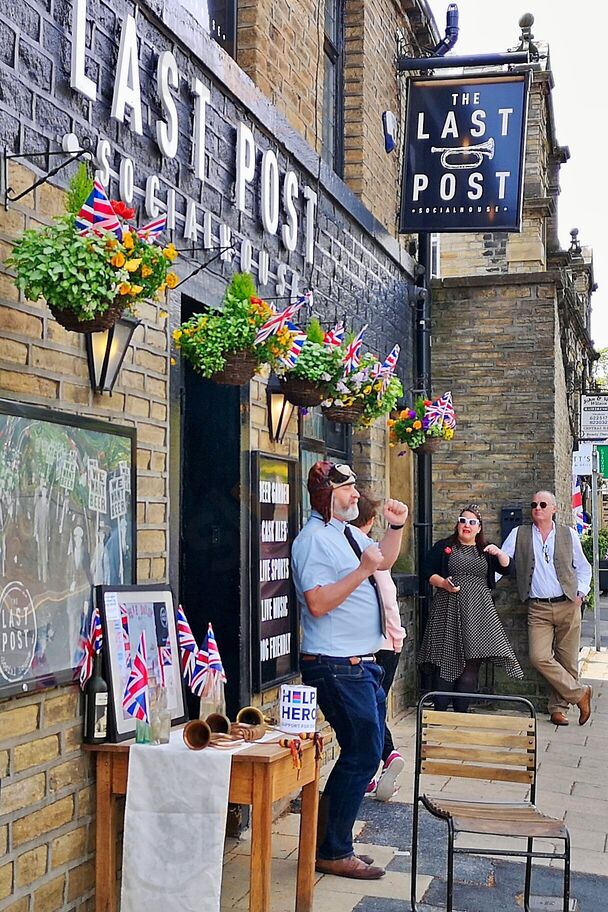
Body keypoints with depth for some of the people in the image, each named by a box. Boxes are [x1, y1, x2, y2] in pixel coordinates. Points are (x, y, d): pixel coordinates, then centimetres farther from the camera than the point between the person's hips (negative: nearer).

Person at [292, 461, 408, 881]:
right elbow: (317, 603, -24)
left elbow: (384, 560, 31)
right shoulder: (314, 539, -15)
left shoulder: (349, 533, 15)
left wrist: (396, 527, 15)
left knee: (365, 752, 14)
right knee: (363, 755, -6)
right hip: (337, 666, -10)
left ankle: (334, 841, 25)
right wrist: (363, 570, -24)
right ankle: (333, 852, 7)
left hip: (361, 664, 10)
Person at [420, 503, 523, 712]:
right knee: (447, 662, -3)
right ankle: (439, 713, 4)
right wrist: (443, 584, -14)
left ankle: (461, 712, 5)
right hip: (449, 610, -2)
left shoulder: (485, 551, 18)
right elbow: (428, 572, 3)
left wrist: (499, 553, -8)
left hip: (478, 612, 3)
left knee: (472, 663, -3)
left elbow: (506, 568, 10)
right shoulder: (443, 547, 9)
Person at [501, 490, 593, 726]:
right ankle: (579, 693, 2)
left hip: (567, 605, 0)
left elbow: (583, 567, 15)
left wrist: (581, 592, 2)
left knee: (567, 660, 2)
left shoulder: (568, 534, 8)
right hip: (538, 608, 0)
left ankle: (559, 707, 17)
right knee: (539, 657, -14)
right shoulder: (519, 534, 7)